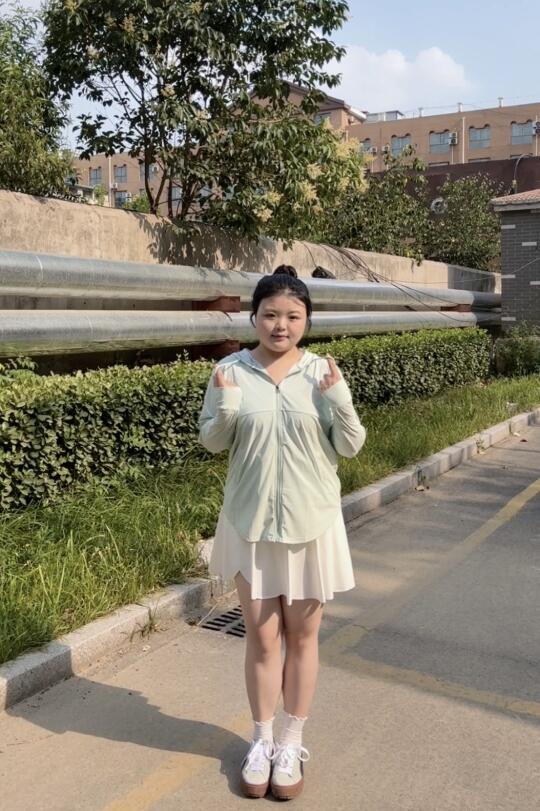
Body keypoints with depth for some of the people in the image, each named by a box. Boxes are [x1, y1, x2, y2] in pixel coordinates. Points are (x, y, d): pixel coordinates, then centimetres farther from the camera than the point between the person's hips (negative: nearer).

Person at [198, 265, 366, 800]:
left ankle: (290, 744, 31)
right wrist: (225, 406, -18)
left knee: (302, 636, 13)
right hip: (250, 521, 0)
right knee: (261, 637, 12)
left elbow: (351, 446, -4)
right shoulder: (231, 371, -5)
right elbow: (212, 442, 1)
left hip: (310, 521, 0)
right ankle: (261, 741, 32)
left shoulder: (322, 372, -5)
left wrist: (339, 401, -21)